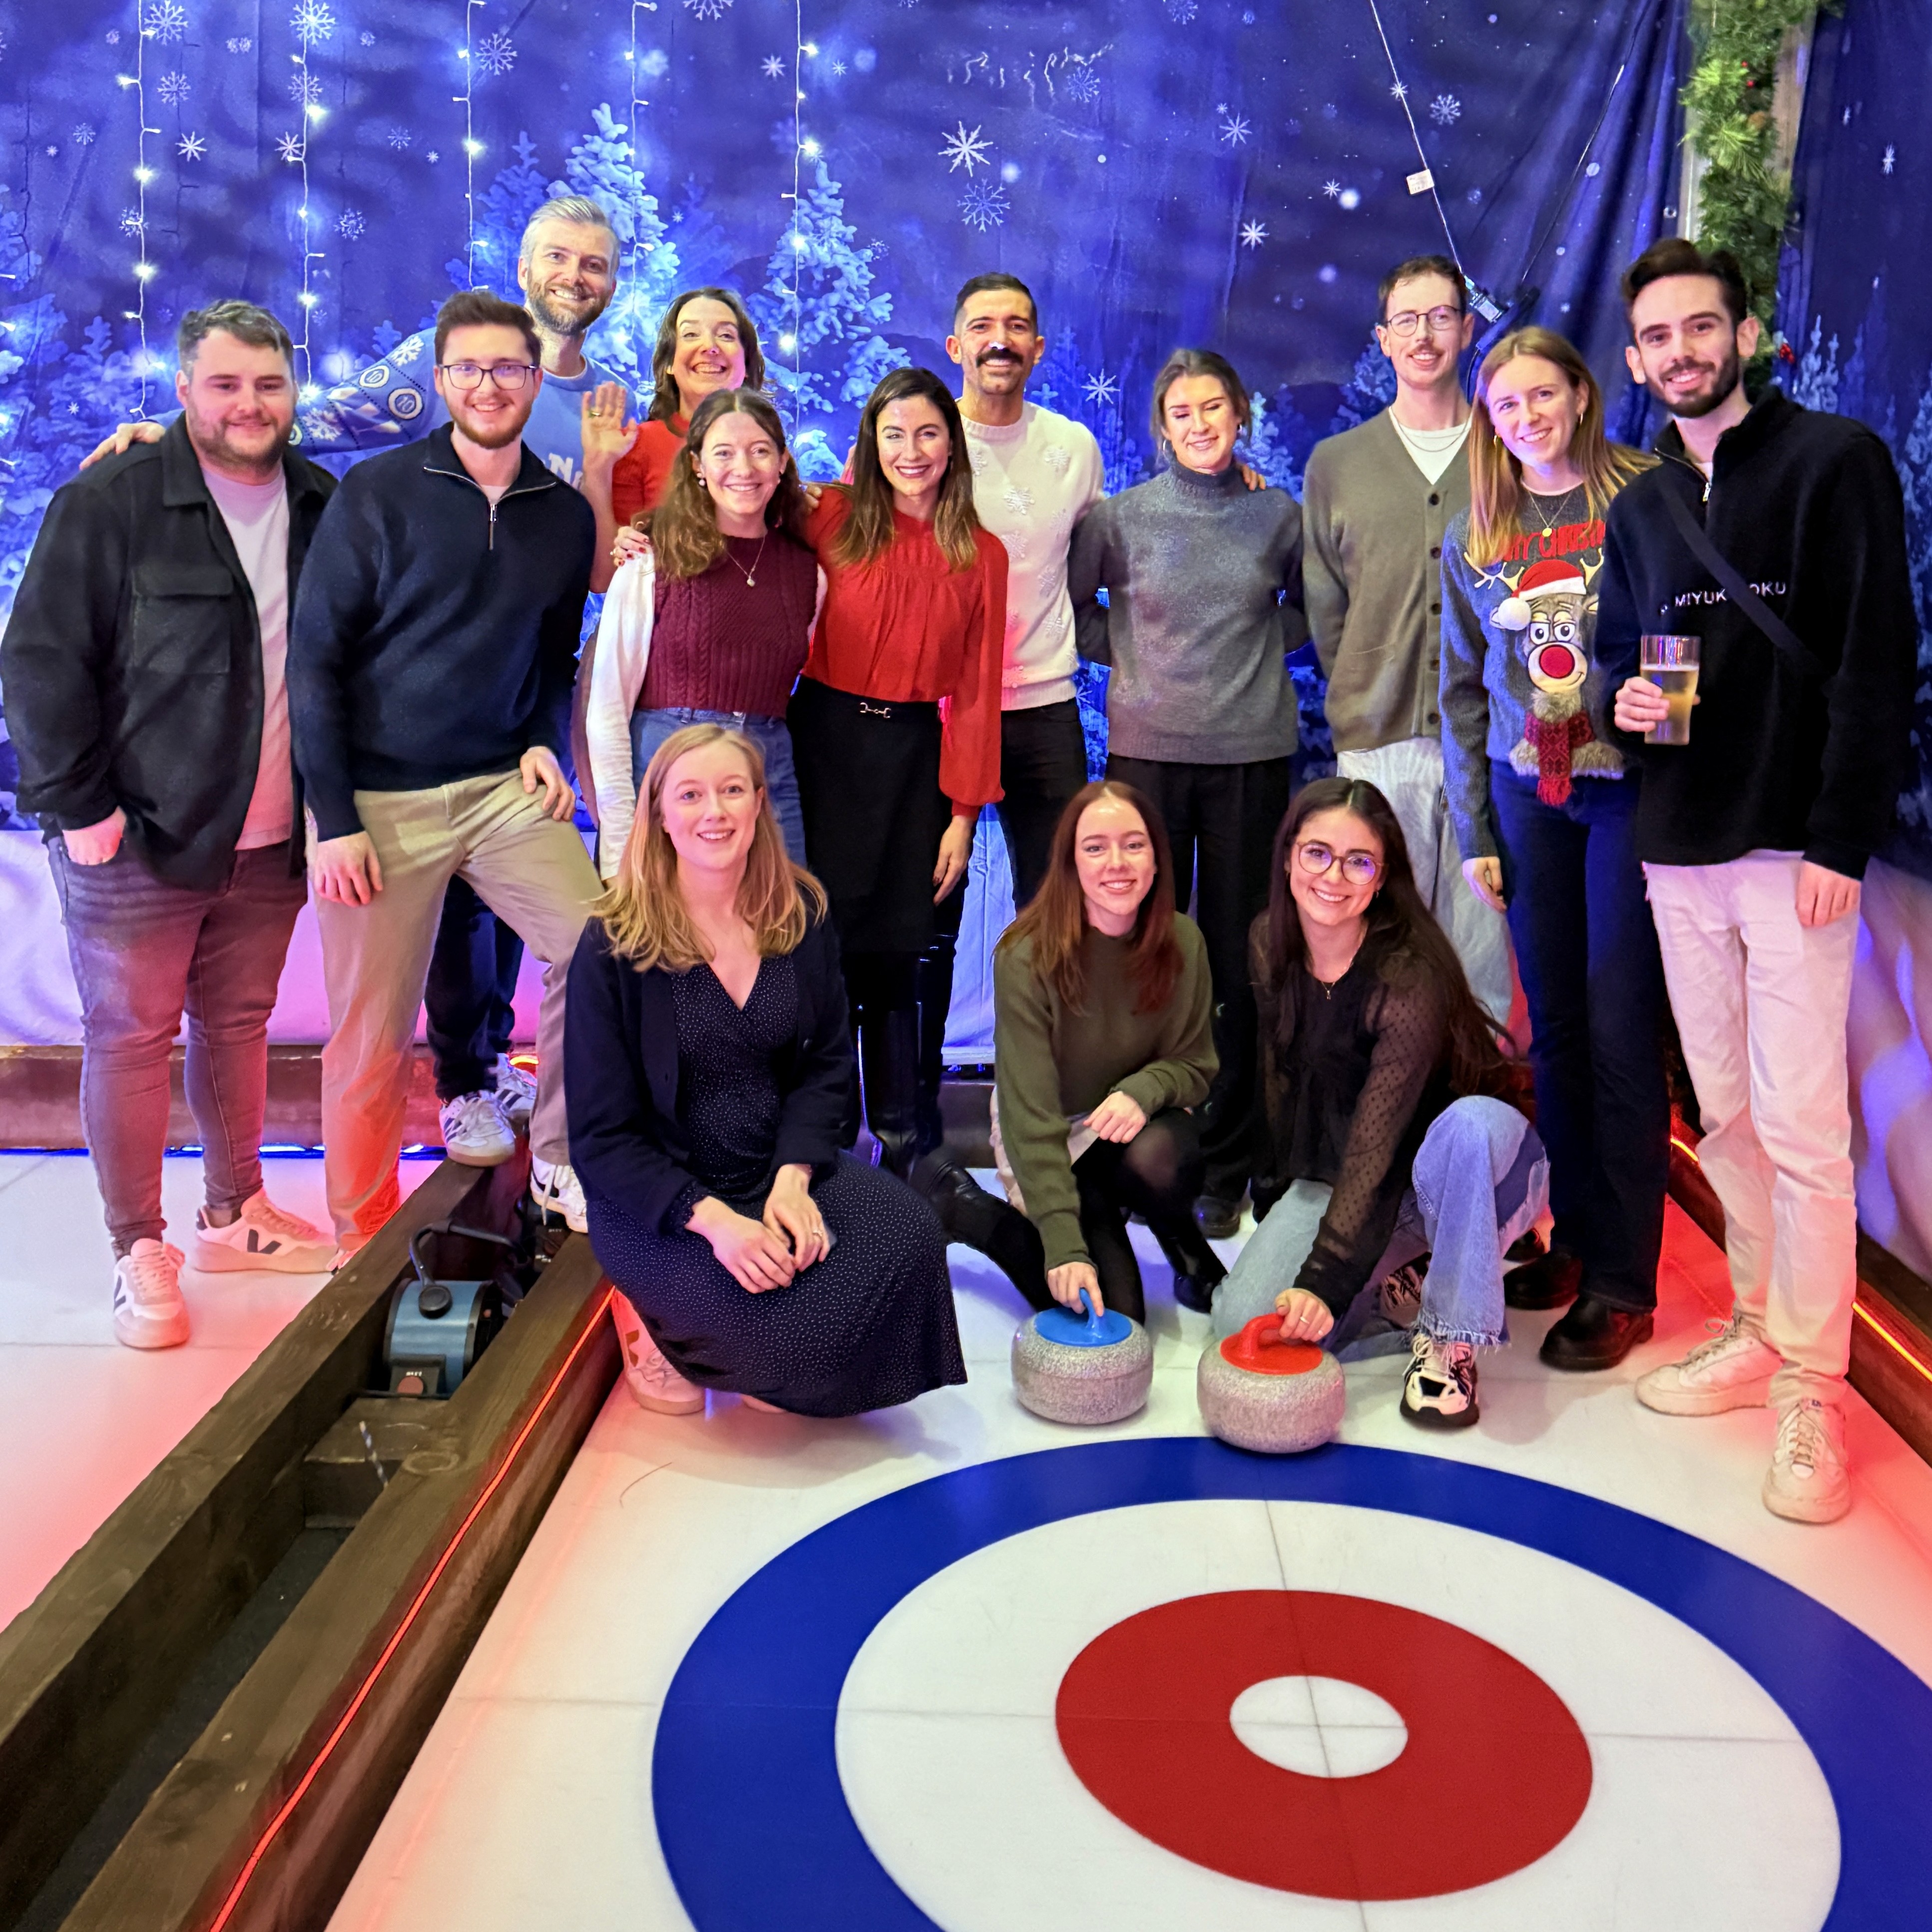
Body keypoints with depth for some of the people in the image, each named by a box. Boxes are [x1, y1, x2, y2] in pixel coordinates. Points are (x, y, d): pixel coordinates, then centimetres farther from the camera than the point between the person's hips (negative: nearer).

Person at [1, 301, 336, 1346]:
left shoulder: (322, 509, 6)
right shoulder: (108, 503, -8)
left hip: (269, 839, 5)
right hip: (137, 839, -4)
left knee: (238, 1025, 15)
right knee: (130, 1039, 3)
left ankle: (235, 1214, 30)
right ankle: (139, 1250, 14)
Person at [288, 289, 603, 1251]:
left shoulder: (566, 514, 7)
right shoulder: (377, 492, -5)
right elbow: (315, 659, -6)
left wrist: (546, 745, 2)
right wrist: (334, 820, -11)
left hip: (505, 787, 3)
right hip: (379, 802, -3)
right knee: (370, 1042, 2)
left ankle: (559, 1165, 5)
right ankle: (364, 1245, 20)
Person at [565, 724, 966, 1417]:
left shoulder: (801, 915, 2)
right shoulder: (613, 946, -11)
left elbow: (827, 1065, 5)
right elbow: (603, 1134, -10)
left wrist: (794, 1173, -14)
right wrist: (710, 1217, -25)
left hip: (782, 1168, 4)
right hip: (657, 1200, -4)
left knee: (908, 1234, -25)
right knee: (792, 1323, -28)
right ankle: (654, 1317, 6)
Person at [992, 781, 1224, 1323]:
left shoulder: (1181, 942, -12)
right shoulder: (1026, 958, -23)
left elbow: (1196, 1065, 0)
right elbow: (1031, 1114, -26)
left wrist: (1145, 1090, -25)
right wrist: (1065, 1246, -35)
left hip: (1142, 1124, 3)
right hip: (1049, 1141, -2)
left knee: (1156, 1159, -34)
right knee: (1114, 1311, -17)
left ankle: (1191, 1257, 0)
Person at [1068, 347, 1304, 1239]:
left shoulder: (1280, 518, 7)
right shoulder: (1120, 518, 3)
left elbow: (1311, 605, 24)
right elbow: (1067, 603, 15)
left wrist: (1267, 646, 8)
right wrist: (1129, 652, 5)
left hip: (1251, 755, 1)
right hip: (1148, 752, -1)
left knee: (1239, 963, 3)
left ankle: (1224, 1167, 14)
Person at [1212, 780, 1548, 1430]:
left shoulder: (1409, 980, -26)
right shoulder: (1268, 945, -6)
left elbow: (1375, 1151, -32)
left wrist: (1325, 1280, -38)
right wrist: (1282, 1197, 12)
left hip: (1444, 1181, -4)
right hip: (1328, 1178, 5)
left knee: (1476, 1119, -40)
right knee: (1243, 1324, -19)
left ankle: (1450, 1338, -22)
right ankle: (1401, 1292, 5)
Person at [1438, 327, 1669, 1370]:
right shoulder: (1473, 537, 10)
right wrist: (1474, 832, 9)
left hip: (1629, 787, -4)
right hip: (1526, 795, 4)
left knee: (1621, 1031, -4)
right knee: (1553, 1028, 8)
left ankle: (1623, 1279, 5)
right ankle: (1577, 1234, 22)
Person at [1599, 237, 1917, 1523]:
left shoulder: (1836, 461, -2)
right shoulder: (1641, 506, 16)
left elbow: (1878, 665, -8)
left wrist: (1839, 840, -15)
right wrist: (1625, 700, 0)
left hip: (1793, 850, -6)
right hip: (1679, 850, 6)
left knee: (1800, 1127, -6)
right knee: (1724, 1117, 11)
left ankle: (1813, 1391, 5)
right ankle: (1757, 1334, 25)